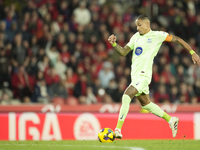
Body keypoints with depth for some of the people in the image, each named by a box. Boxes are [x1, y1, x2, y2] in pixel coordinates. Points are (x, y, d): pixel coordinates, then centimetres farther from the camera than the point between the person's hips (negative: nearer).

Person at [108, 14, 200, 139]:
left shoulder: (157, 35, -1)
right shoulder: (136, 37, 16)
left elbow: (177, 39, 6)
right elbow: (123, 52, 15)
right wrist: (114, 44, -4)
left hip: (144, 74, -8)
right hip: (135, 74, 8)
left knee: (126, 95, -23)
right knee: (145, 104, 18)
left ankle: (118, 130, -24)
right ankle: (171, 120, 34)